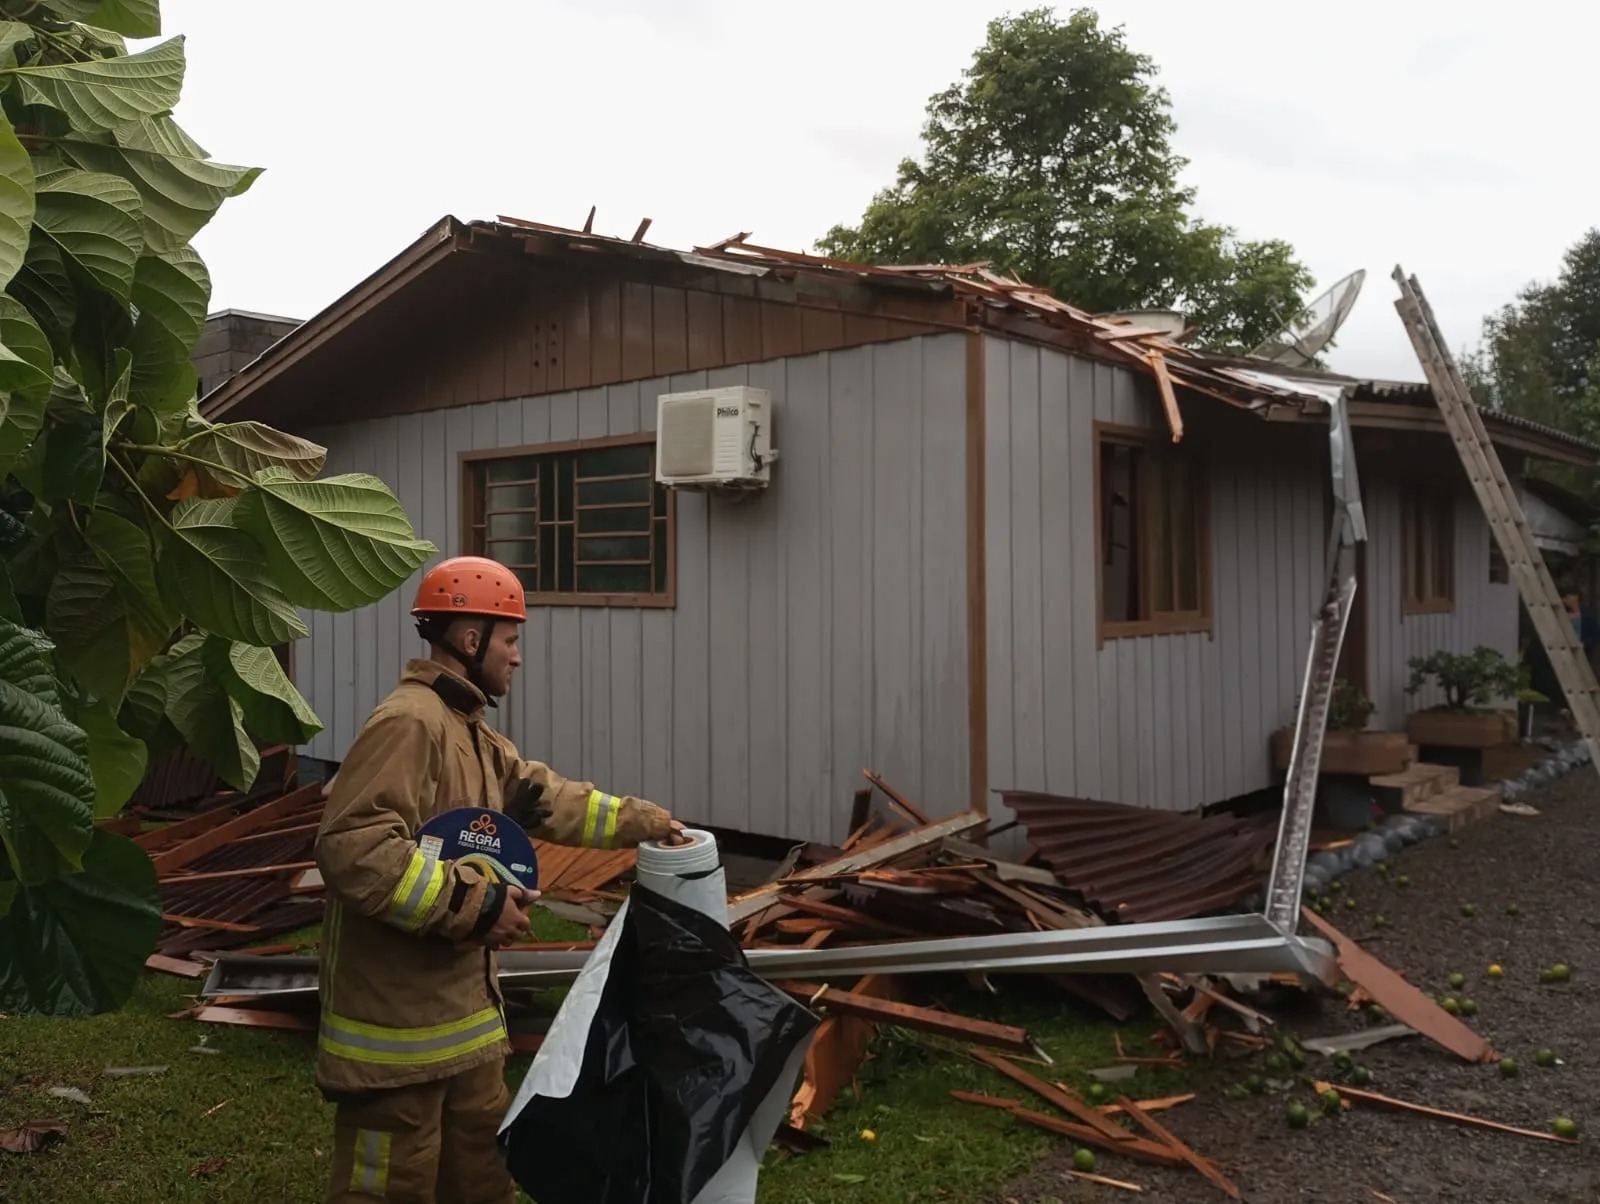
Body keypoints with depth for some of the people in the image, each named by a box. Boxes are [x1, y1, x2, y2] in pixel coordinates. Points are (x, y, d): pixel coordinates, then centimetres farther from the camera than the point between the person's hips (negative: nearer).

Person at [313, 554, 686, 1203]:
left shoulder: (468, 729, 13)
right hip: (398, 1015, -10)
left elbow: (542, 796, 22)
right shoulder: (410, 723, -21)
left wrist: (640, 820, 22)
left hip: (459, 1002, 10)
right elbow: (351, 847, -31)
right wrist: (476, 902, -26)